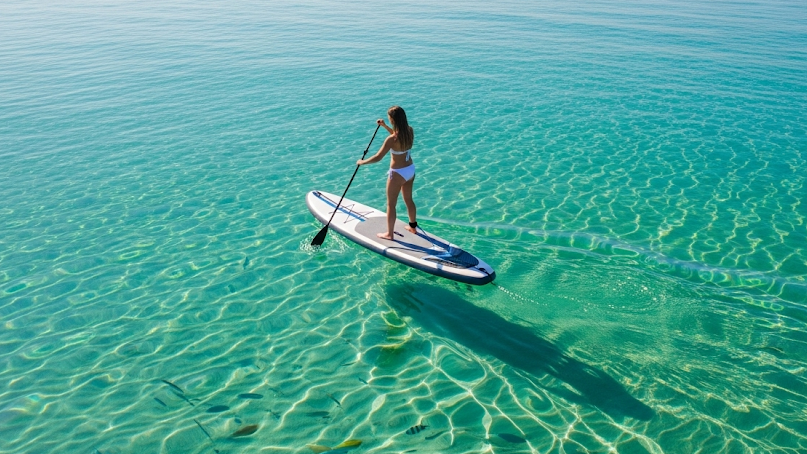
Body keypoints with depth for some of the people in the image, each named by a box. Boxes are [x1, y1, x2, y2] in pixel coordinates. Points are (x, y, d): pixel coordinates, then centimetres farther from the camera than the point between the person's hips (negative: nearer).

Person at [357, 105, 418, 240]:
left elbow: (378, 157, -22)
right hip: (410, 169, 7)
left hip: (398, 173, -7)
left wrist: (362, 162, -6)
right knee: (409, 200, 25)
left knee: (391, 204, 11)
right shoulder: (410, 131, -7)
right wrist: (384, 126, 16)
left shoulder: (391, 140, -28)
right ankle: (413, 226, 42)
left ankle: (389, 233, 23)